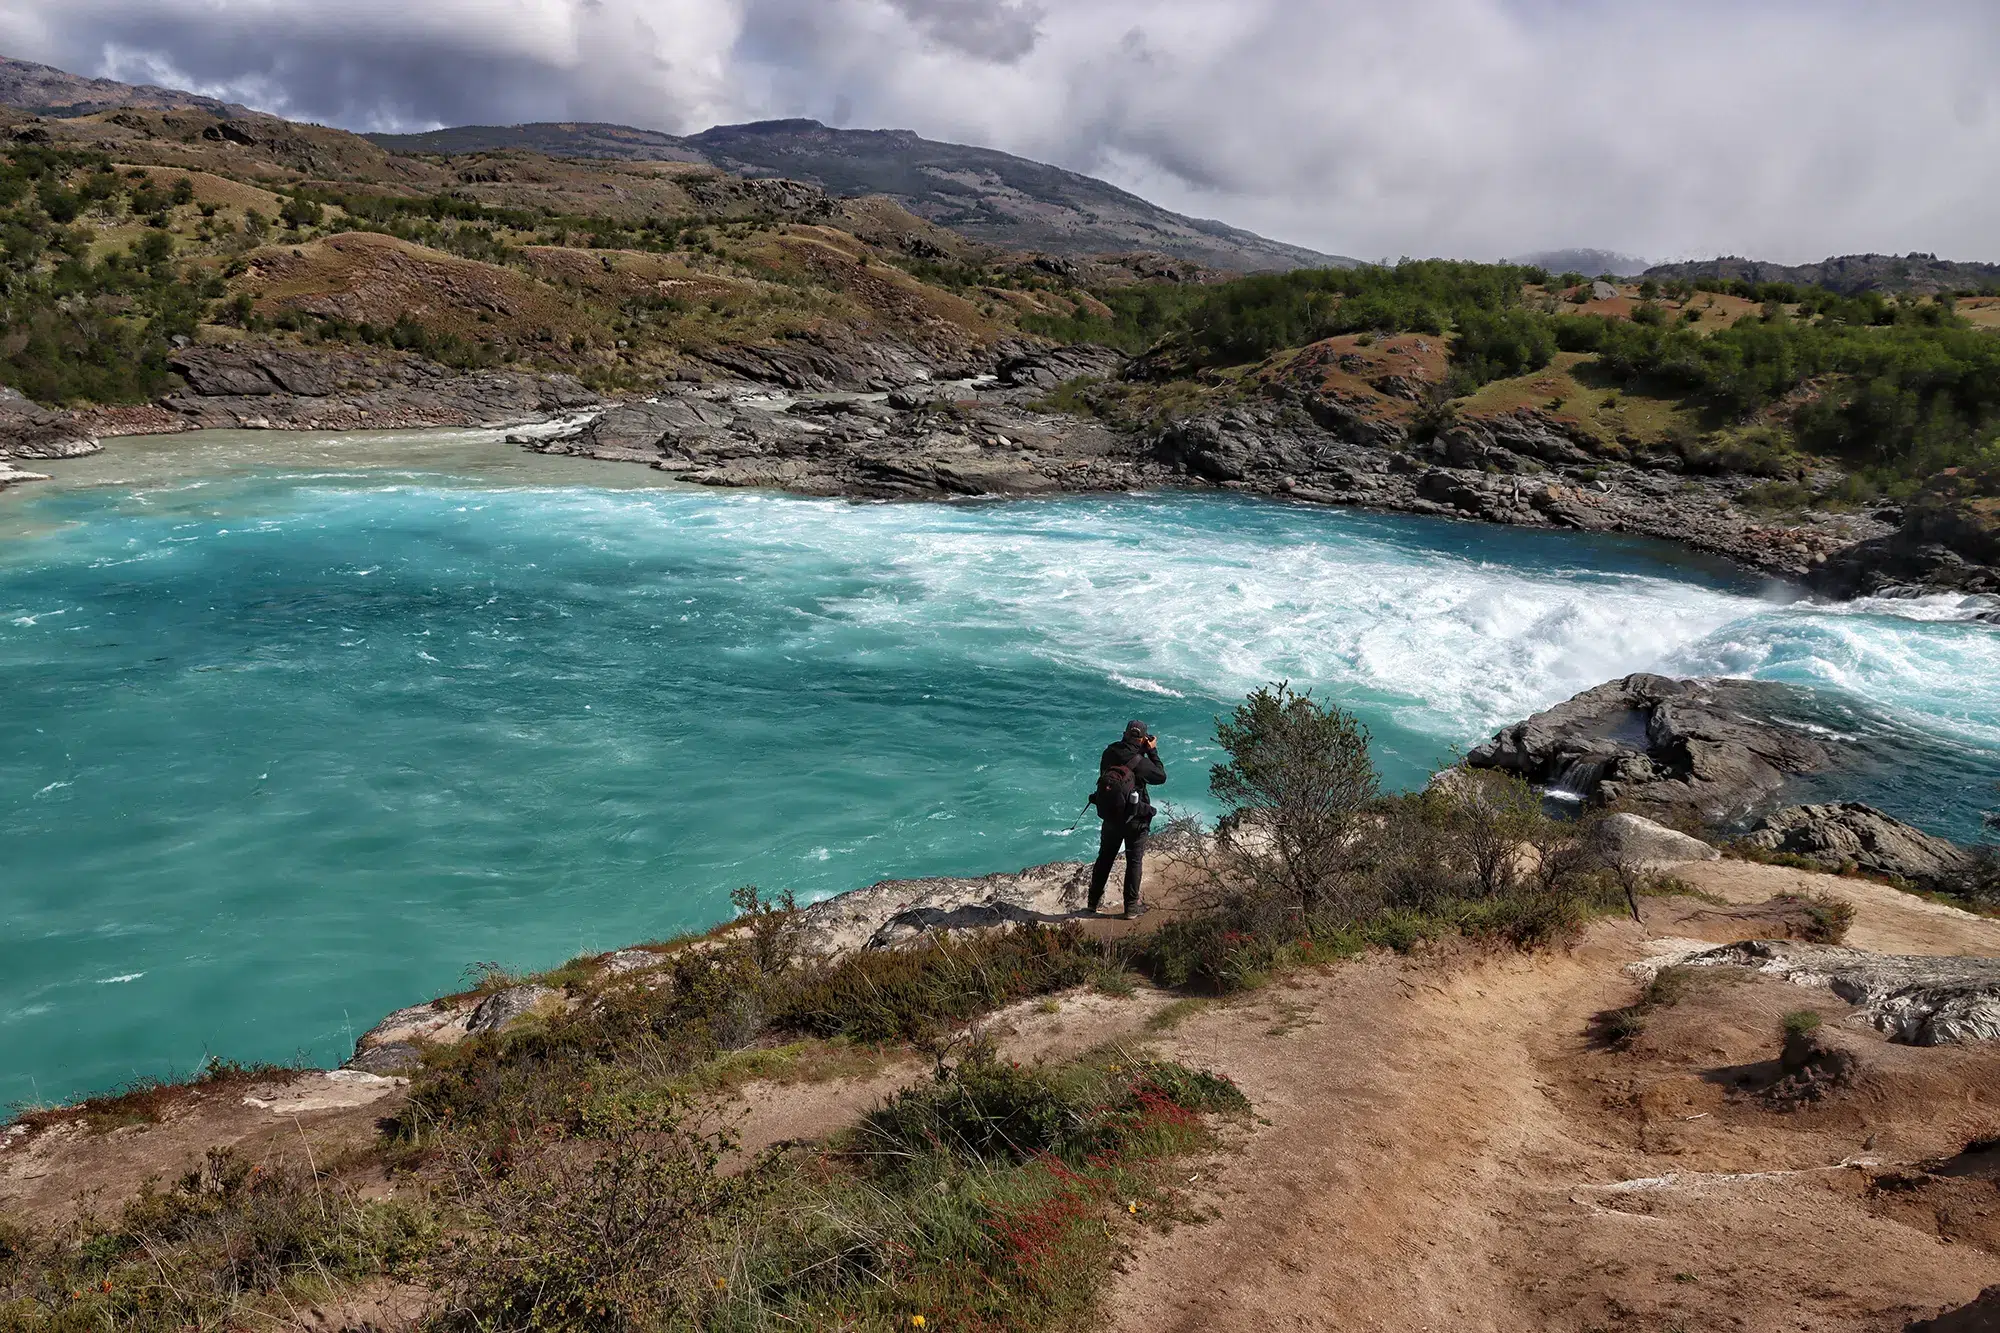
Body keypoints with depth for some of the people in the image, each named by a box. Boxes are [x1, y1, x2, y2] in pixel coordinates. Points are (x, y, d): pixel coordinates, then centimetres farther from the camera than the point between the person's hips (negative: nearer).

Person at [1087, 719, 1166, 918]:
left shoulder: (1109, 753, -8)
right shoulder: (1140, 762, -23)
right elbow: (1161, 777, -9)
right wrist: (1153, 751, -2)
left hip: (1109, 815, 5)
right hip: (1134, 819, -5)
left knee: (1104, 858, 19)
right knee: (1134, 862, 9)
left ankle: (1094, 900, 29)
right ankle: (1131, 906, 15)